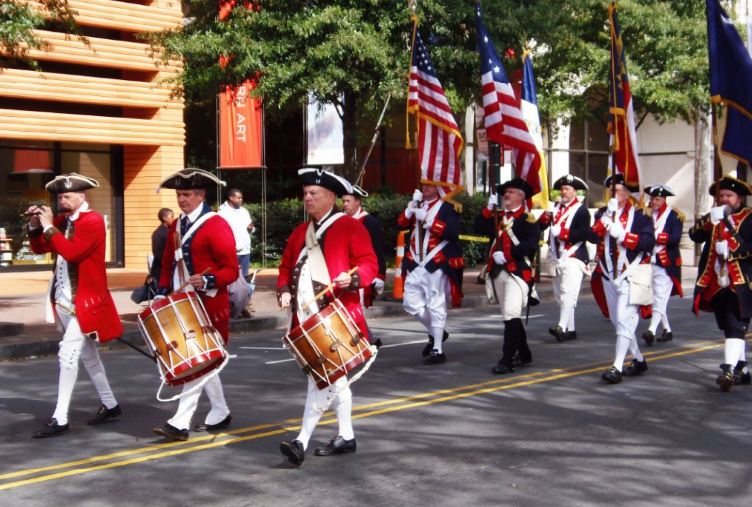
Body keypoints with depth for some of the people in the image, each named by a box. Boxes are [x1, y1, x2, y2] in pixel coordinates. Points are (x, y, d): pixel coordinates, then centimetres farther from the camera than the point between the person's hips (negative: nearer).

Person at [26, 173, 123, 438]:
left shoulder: (93, 221, -14)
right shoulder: (62, 220, 9)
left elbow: (72, 252, -27)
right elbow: (40, 248, 12)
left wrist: (49, 227, -22)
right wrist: (35, 225, -3)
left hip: (85, 301, -9)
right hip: (64, 300, 9)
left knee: (68, 354, -12)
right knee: (87, 355, 16)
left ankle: (60, 419, -9)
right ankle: (110, 405, 28)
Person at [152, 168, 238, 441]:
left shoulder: (216, 225, -12)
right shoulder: (176, 226, 12)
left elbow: (231, 270, -14)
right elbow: (168, 264, 19)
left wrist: (207, 281, -29)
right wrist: (162, 294, 8)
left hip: (208, 306, -8)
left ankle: (181, 422, -8)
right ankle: (220, 413, 26)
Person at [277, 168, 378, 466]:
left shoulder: (351, 227, -2)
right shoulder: (300, 232, 17)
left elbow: (368, 264, -7)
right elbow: (286, 267, 22)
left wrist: (352, 278, -27)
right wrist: (284, 290, 3)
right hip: (306, 318, 7)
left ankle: (302, 442, -13)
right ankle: (346, 437, 24)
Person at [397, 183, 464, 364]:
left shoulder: (447, 208, -3)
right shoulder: (417, 206, 17)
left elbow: (452, 231, -19)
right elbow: (401, 223, 7)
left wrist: (428, 219, -22)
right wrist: (411, 207, -9)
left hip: (437, 265, -7)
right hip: (416, 265, 7)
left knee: (436, 306, -5)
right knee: (411, 303, 8)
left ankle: (438, 350, 1)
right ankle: (435, 333, 28)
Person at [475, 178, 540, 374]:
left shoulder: (527, 219, -4)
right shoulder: (499, 216, 16)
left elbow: (531, 244, -17)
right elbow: (479, 228, 6)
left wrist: (507, 254, -22)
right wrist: (489, 208, -4)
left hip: (517, 272, -8)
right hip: (497, 272, 8)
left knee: (511, 315, -17)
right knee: (510, 316, 16)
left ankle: (507, 360, -17)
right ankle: (524, 354, 30)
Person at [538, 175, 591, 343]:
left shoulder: (581, 210, -4)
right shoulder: (556, 208, 16)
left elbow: (584, 234, -16)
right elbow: (540, 227, 9)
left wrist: (562, 232, -20)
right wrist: (546, 215, -10)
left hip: (573, 257, -7)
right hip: (557, 258, 7)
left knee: (568, 292, -18)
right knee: (560, 295, 10)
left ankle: (561, 326, -29)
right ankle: (570, 329, 17)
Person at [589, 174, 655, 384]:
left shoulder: (638, 215, -4)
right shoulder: (603, 213, 11)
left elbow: (649, 242, -16)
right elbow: (593, 237, -5)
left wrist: (622, 234, -23)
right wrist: (606, 216, -17)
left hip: (630, 275, -6)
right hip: (608, 275, 6)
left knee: (624, 321, -13)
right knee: (618, 321, 13)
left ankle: (617, 368, -17)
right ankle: (639, 360, 28)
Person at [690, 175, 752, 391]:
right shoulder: (714, 217, 16)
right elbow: (695, 236, 2)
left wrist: (734, 249, -21)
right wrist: (708, 220, -14)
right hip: (716, 283, 6)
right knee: (728, 327, 13)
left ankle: (730, 369, -23)